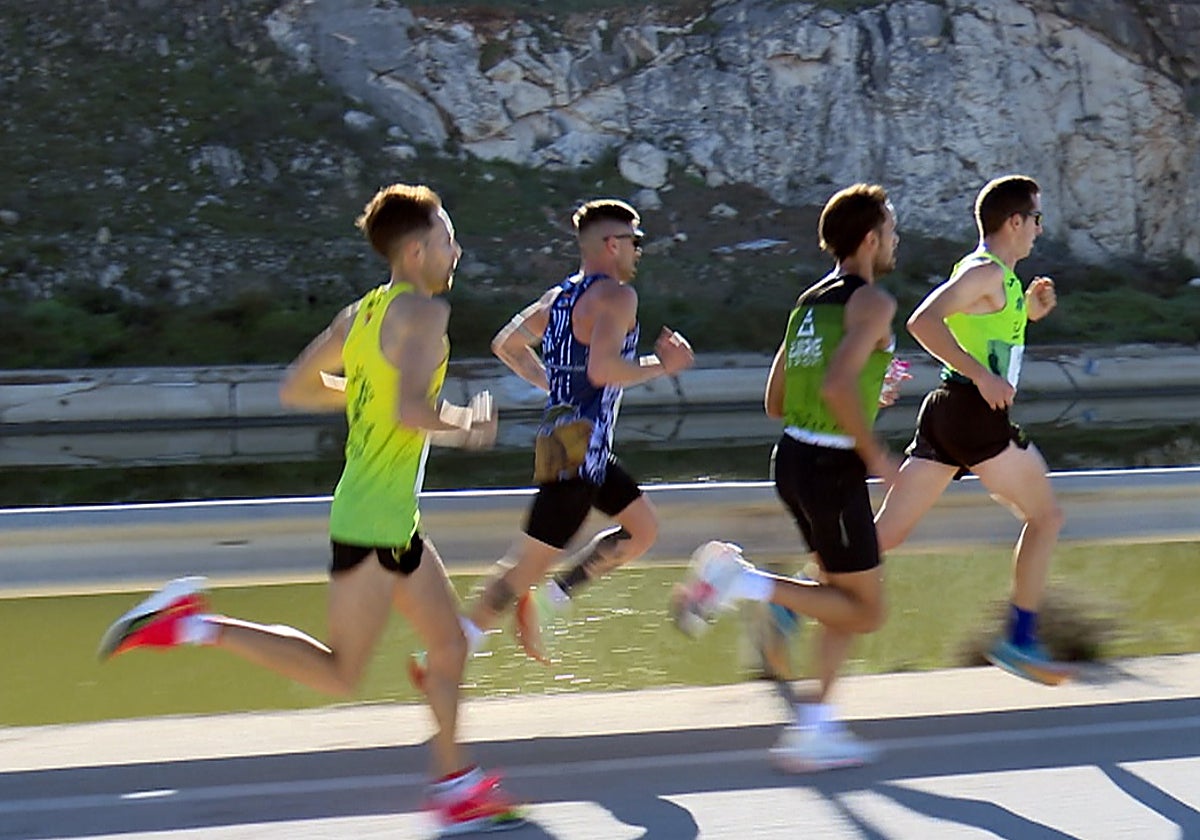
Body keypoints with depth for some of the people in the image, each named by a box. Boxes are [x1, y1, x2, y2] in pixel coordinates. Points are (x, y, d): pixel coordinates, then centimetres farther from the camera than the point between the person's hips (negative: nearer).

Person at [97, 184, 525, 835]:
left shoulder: (362, 312, 11)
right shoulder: (422, 310, -15)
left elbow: (295, 389, 15)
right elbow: (410, 410, -28)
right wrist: (465, 424, -10)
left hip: (395, 523, 10)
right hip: (374, 520, -10)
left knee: (450, 643, 16)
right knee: (338, 675, -3)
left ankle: (454, 786, 22)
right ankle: (194, 624, -4)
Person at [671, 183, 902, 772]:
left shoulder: (809, 302, 14)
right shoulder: (872, 302, -11)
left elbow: (775, 402, 18)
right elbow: (838, 384, -27)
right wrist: (873, 452, -16)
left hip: (792, 458, 9)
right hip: (832, 466, -9)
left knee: (845, 597, 17)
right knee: (865, 611, 1)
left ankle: (814, 729, 14)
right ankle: (743, 580, -10)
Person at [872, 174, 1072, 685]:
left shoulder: (995, 276, 20)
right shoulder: (987, 272, -11)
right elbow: (923, 322, -24)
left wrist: (1027, 312, 21)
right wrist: (982, 376, -24)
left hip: (944, 413, 9)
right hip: (974, 413, -9)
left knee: (888, 531, 5)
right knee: (1045, 516, 4)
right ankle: (1019, 641, 4)